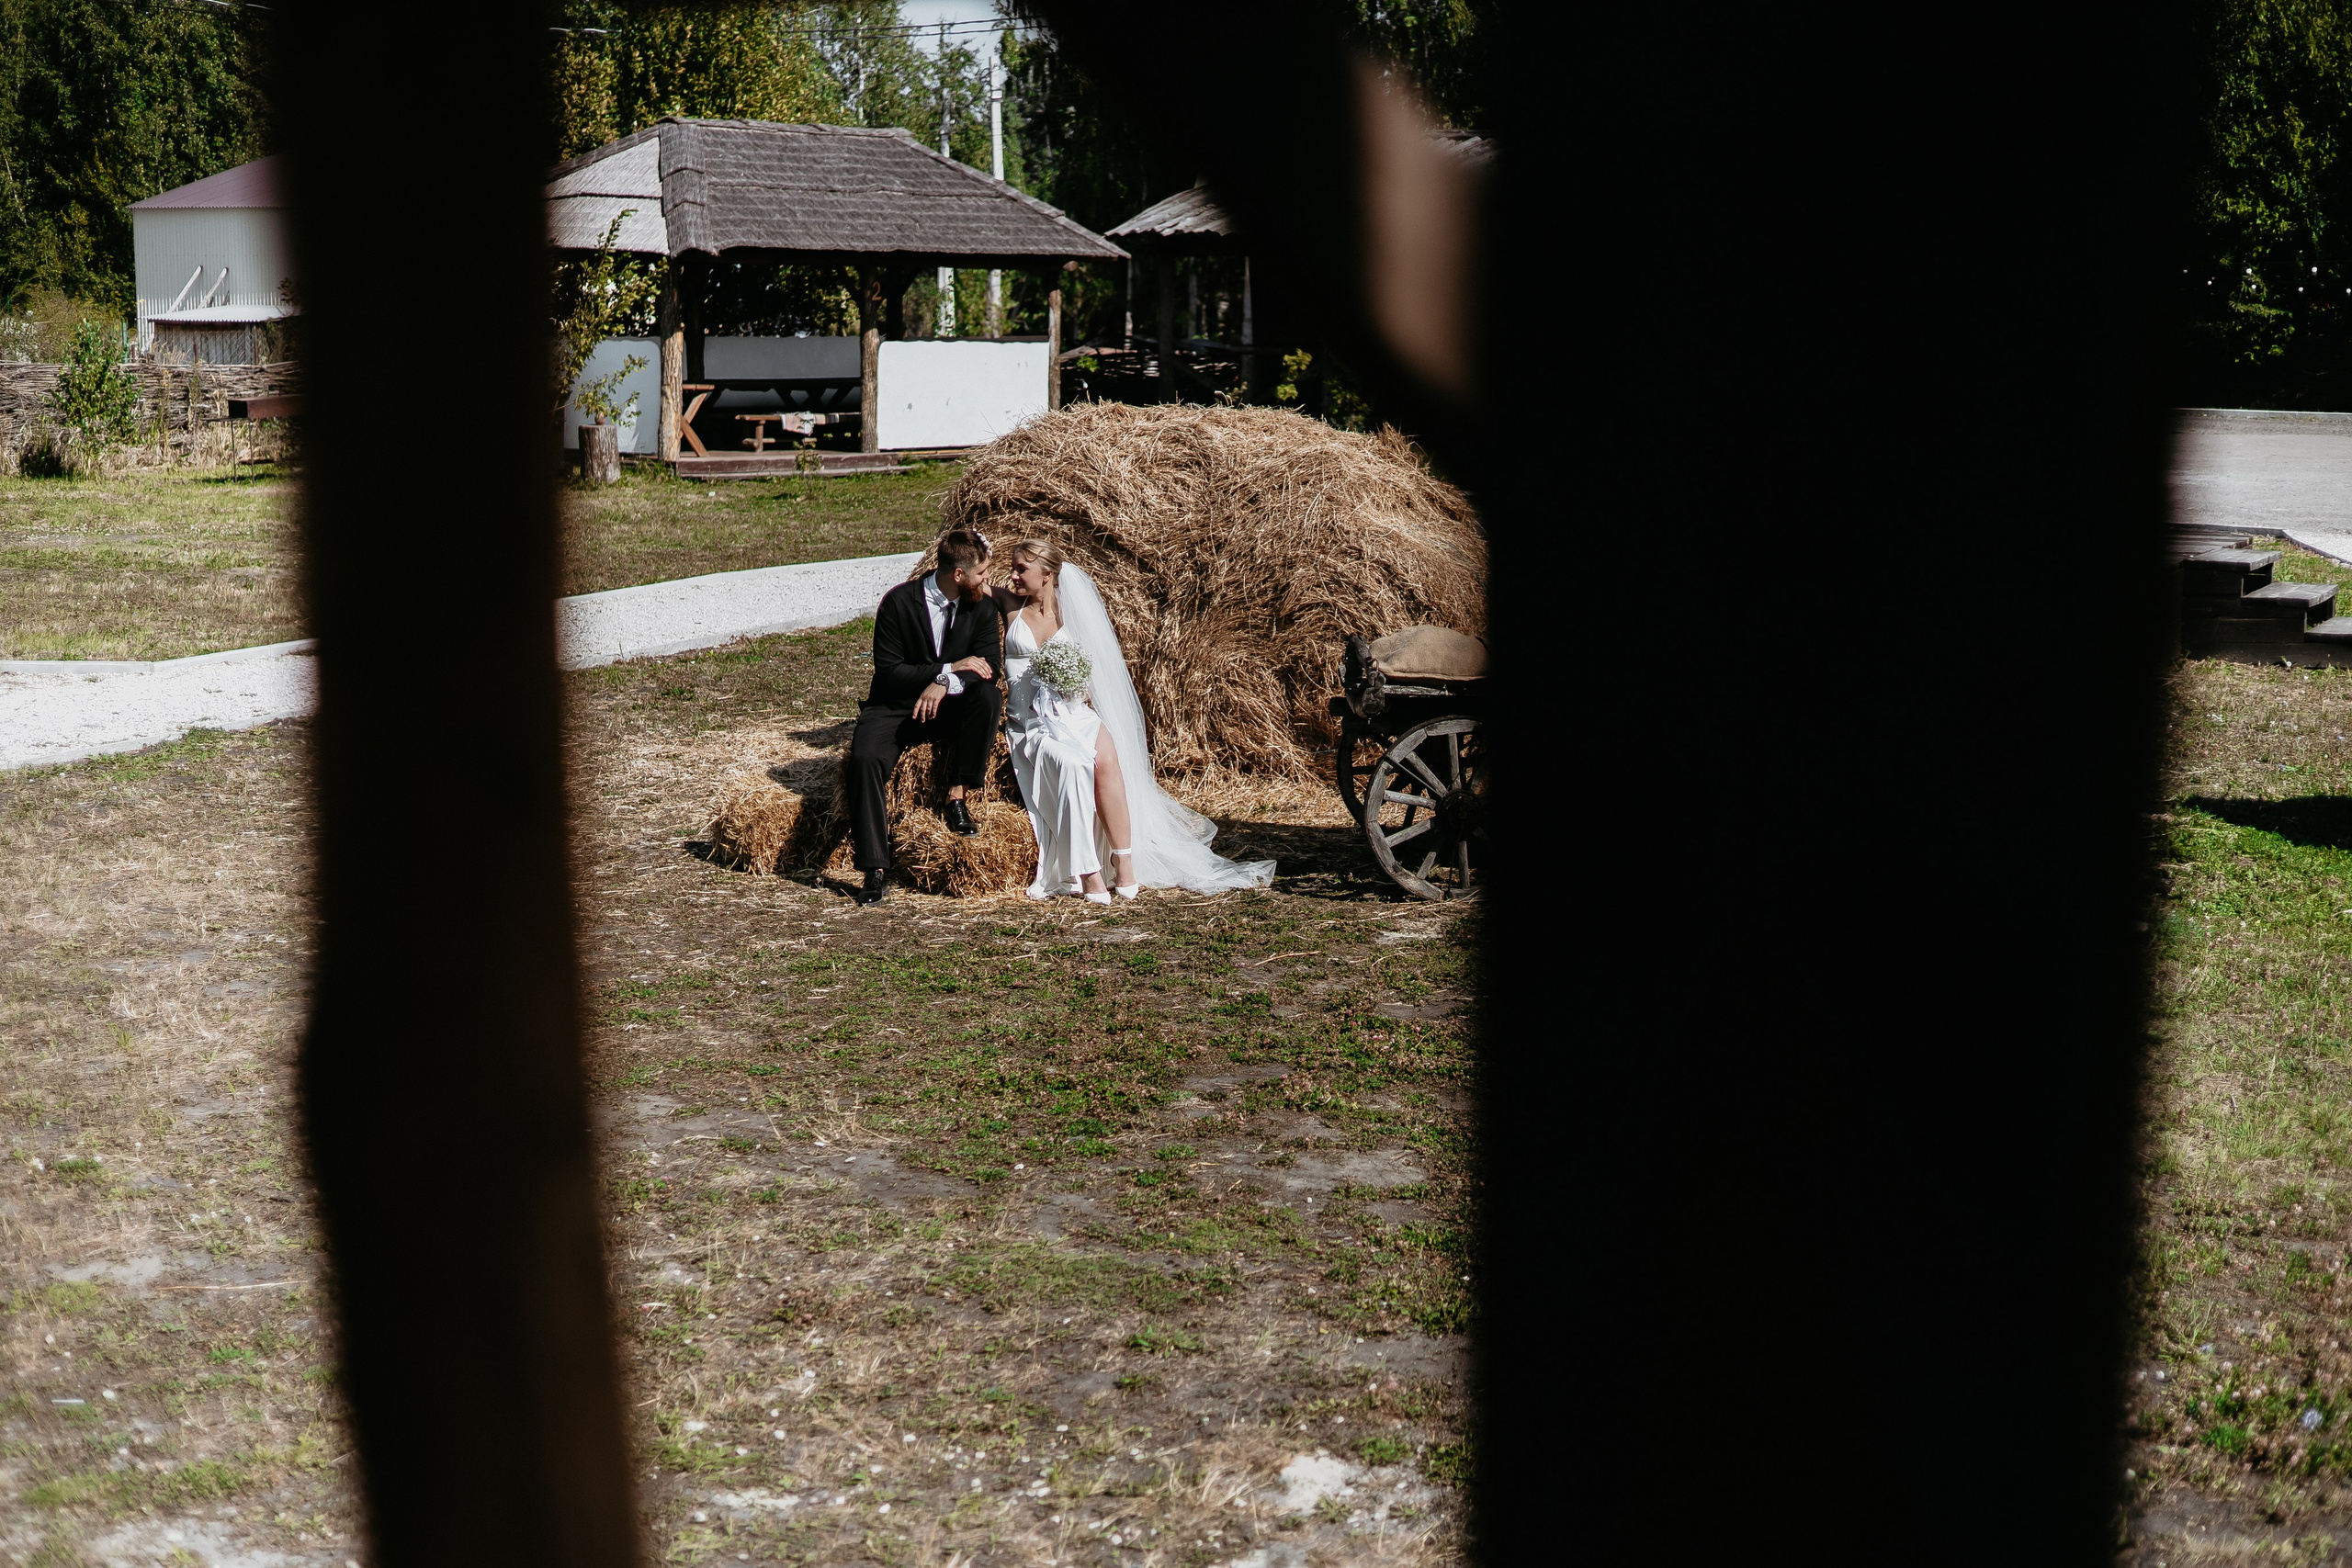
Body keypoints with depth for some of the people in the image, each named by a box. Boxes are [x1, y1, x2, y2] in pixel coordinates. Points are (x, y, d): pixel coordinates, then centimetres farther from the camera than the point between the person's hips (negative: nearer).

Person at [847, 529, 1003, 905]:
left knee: (988, 695, -29)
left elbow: (989, 667, -9)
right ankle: (876, 869, -28)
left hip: (950, 707, 3)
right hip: (895, 707, -2)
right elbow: (888, 671, -14)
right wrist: (950, 668, -22)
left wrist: (945, 684, -28)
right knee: (865, 758, -30)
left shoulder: (982, 607, -3)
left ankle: (957, 797, -20)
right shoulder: (899, 602, -13)